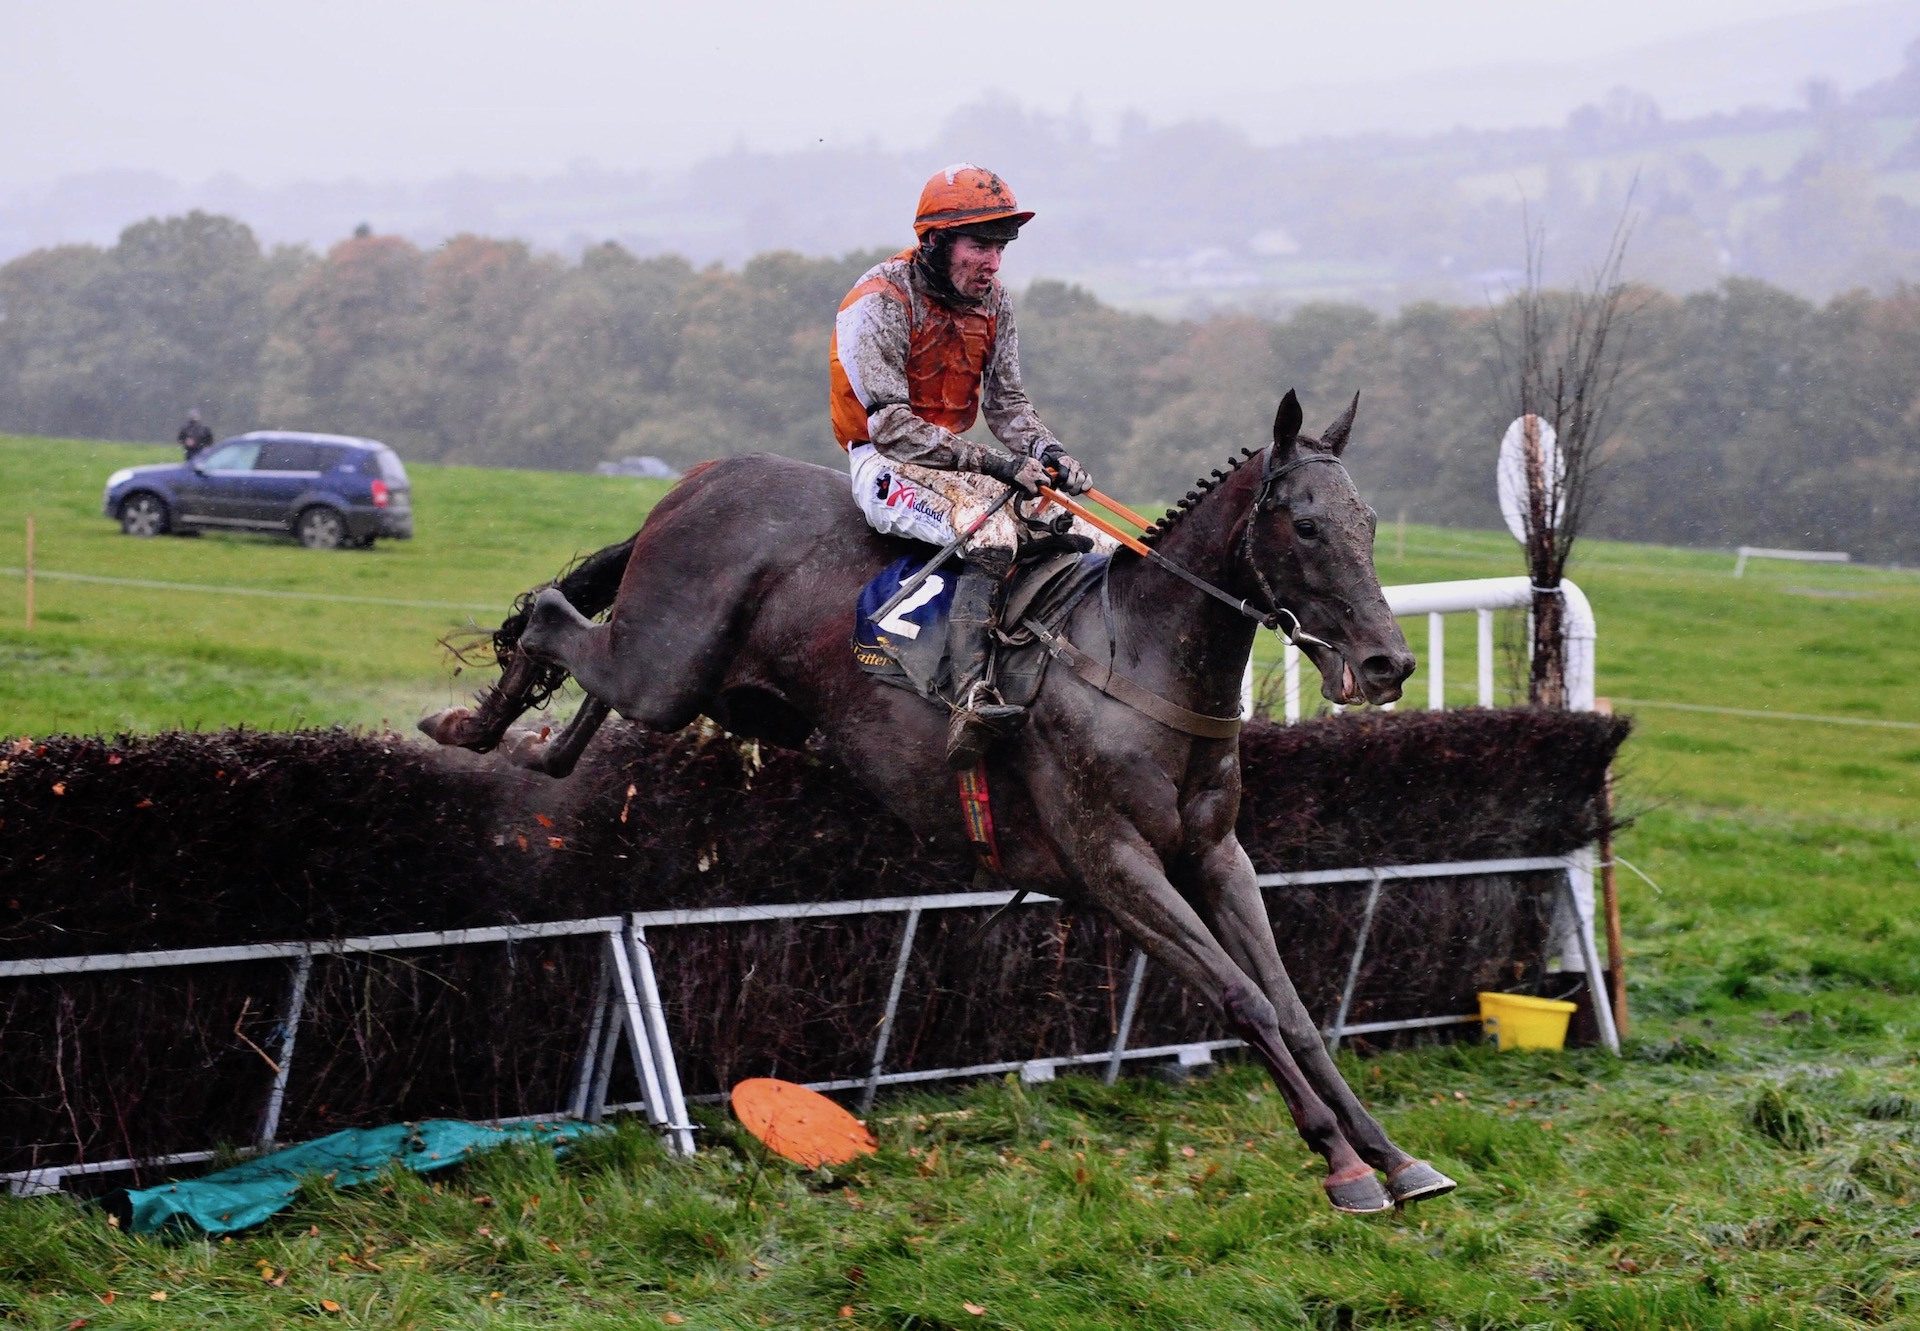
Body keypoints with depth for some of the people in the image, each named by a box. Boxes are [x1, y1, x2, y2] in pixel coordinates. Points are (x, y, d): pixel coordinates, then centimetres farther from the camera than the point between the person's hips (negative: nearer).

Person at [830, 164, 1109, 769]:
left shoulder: (991, 300, 7)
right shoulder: (882, 302, -16)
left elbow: (1006, 401, 10)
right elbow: (890, 424, -22)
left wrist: (1047, 453, -12)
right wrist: (992, 464, -27)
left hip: (955, 458, 8)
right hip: (886, 464, -8)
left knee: (1095, 543, -4)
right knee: (992, 537, -36)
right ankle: (970, 701, -48)